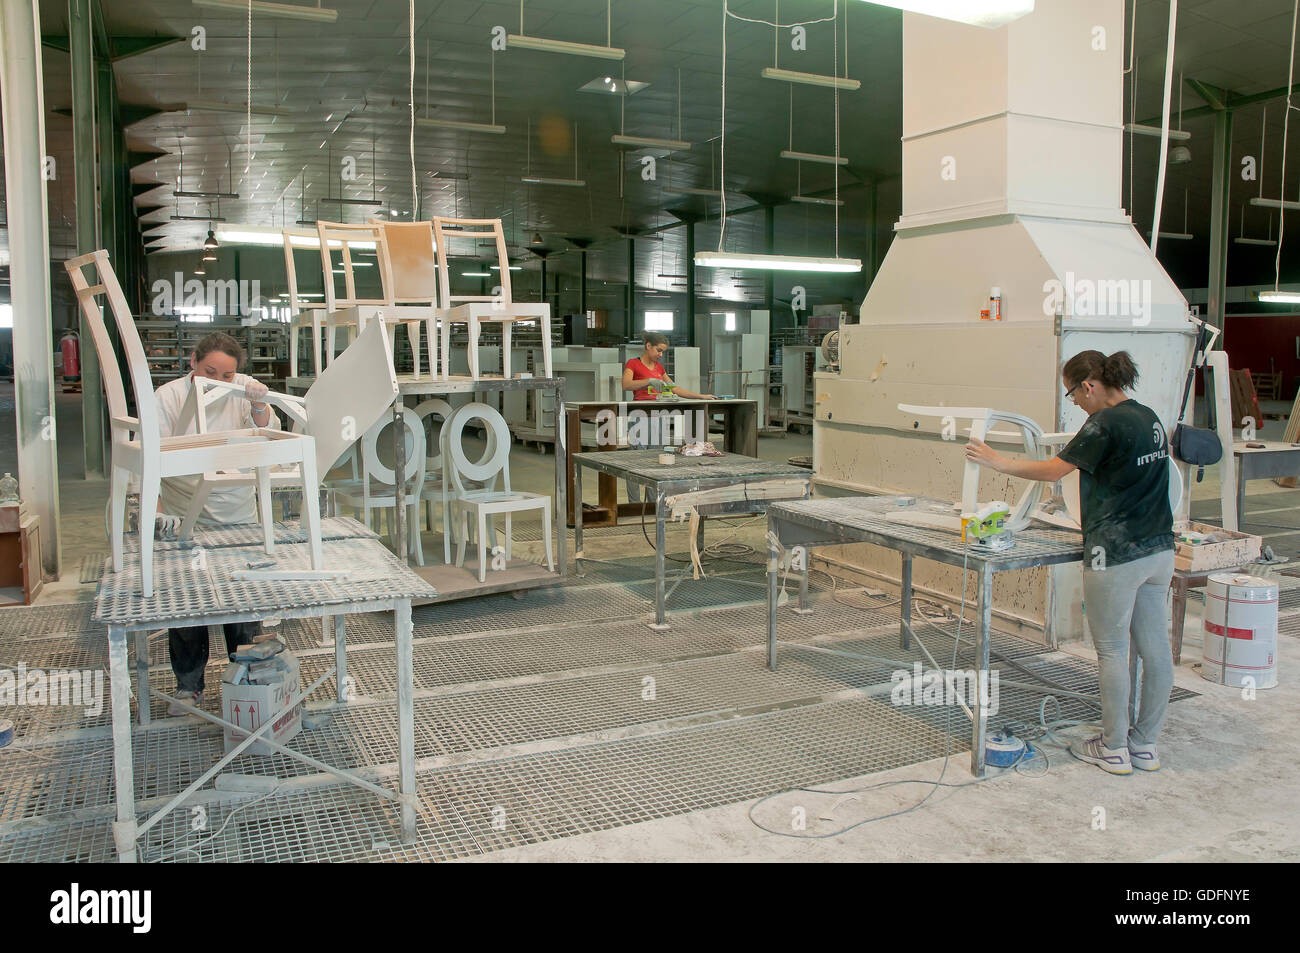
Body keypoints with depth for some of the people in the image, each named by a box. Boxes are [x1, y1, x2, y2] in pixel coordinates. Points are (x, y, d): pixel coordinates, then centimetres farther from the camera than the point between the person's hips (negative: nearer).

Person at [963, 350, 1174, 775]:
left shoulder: (1106, 424, -14)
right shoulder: (1150, 418, 12)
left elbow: (1052, 470, -12)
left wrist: (997, 462, -2)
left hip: (1116, 555, -9)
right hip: (1159, 548, 9)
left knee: (1112, 651, 2)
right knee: (1154, 648, 11)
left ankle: (1114, 749, 12)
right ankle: (1145, 744, 23)